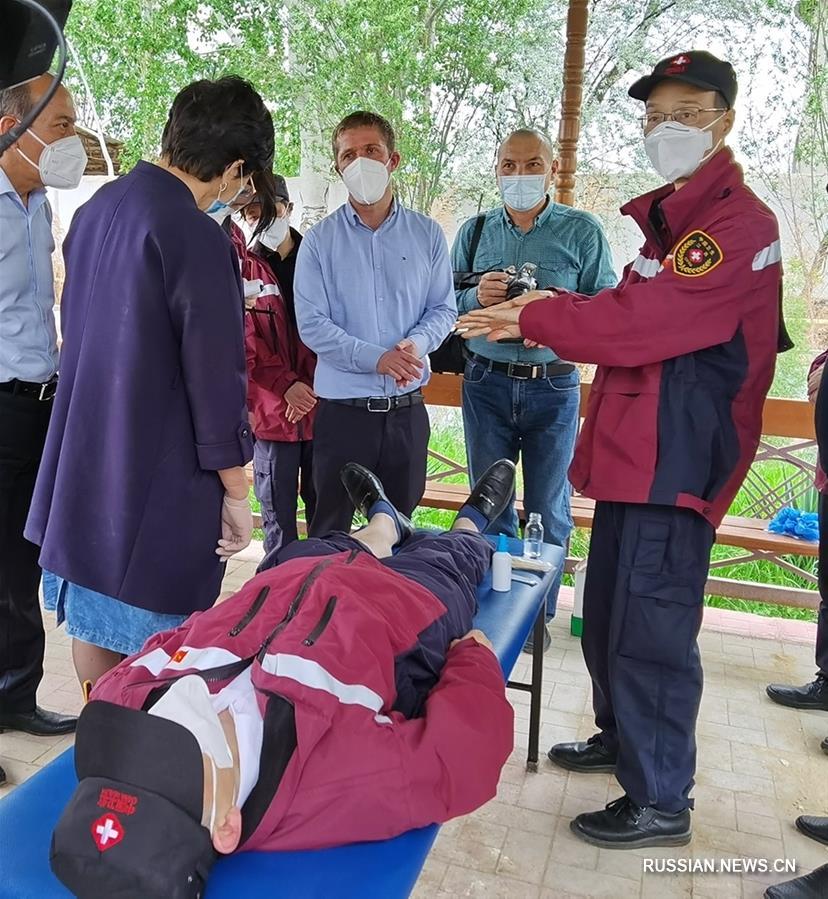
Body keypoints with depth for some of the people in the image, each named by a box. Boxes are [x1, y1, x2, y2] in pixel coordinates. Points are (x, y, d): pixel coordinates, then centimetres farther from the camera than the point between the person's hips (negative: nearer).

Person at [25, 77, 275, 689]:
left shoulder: (96, 210, 6)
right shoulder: (198, 239, -19)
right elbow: (215, 379, -19)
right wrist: (237, 494, -8)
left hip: (85, 466, 9)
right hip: (160, 482, -8)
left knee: (93, 620, 20)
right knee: (155, 649, 5)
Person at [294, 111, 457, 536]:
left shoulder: (427, 234, 5)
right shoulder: (319, 241, -1)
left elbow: (443, 308, 6)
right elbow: (311, 324, -8)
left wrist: (417, 342, -16)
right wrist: (376, 358, -20)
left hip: (407, 408, 2)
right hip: (342, 407, -2)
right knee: (329, 533, 9)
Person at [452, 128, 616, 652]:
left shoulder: (582, 230, 1)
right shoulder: (475, 230, 9)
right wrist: (477, 296, -13)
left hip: (553, 385, -2)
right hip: (486, 382, 2)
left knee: (548, 510, 6)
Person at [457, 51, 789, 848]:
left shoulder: (737, 224, -13)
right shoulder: (671, 216, 19)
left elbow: (645, 324, -21)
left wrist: (535, 318, -12)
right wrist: (559, 309, -1)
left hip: (676, 457, -10)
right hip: (638, 449, 10)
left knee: (649, 628, -3)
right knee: (609, 616, 19)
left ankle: (660, 802, 13)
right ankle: (621, 737, 38)